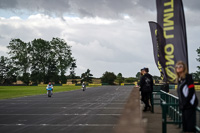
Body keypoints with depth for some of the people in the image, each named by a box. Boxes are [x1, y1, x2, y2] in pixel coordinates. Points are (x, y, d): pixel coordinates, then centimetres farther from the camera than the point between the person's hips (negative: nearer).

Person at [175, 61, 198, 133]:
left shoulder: (188, 76, -7)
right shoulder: (179, 79, 15)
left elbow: (191, 91, -14)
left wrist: (186, 102, -16)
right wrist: (181, 103, 11)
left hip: (189, 104, -8)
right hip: (184, 105, 8)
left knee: (190, 125, -8)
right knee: (185, 124, 12)